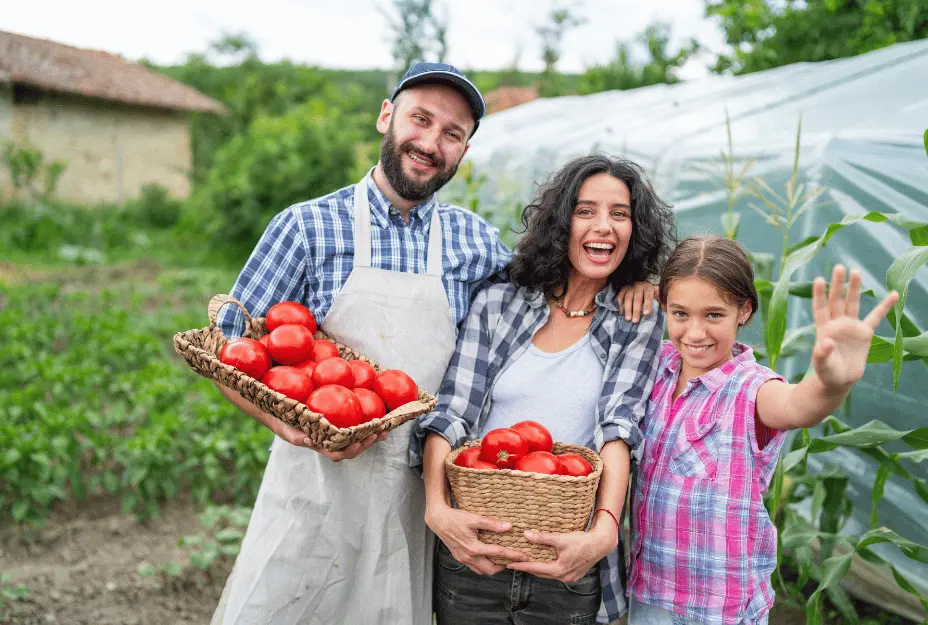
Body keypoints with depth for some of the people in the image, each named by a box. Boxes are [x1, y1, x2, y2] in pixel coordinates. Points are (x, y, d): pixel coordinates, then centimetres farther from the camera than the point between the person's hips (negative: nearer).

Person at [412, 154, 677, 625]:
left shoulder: (638, 325, 4)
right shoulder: (498, 303, 2)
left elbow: (620, 425, -9)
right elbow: (449, 413, -5)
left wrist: (604, 530, -25)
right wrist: (437, 507, -22)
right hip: (471, 552, 0)